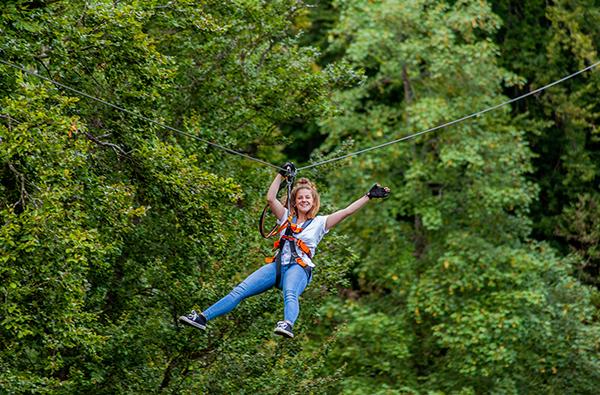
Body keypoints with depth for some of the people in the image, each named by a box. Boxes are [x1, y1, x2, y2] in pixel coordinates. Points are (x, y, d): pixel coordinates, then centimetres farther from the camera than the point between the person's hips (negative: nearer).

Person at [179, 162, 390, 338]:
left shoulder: (320, 223, 14)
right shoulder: (287, 218, 23)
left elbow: (347, 211, 9)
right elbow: (270, 198, 15)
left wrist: (369, 196, 5)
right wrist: (282, 174, 15)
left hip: (299, 268, -4)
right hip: (277, 265, 4)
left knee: (290, 294, -39)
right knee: (240, 290, -12)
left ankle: (288, 324, -68)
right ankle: (203, 318, -19)